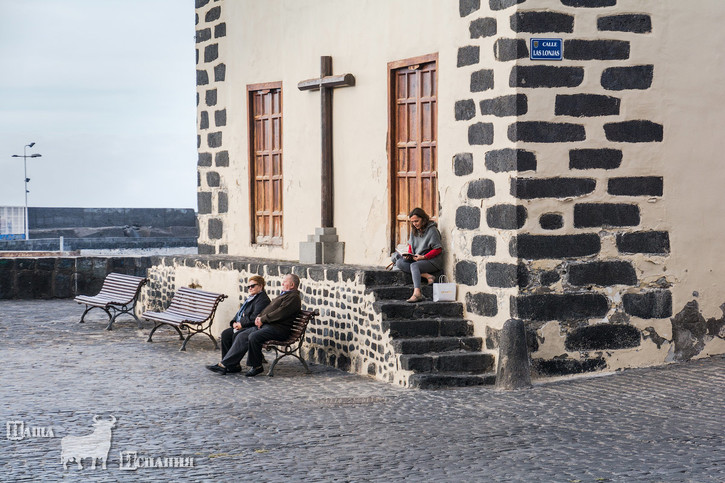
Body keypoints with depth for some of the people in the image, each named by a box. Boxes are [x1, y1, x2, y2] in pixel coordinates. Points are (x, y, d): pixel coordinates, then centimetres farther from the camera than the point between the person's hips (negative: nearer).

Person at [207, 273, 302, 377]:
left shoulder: (293, 297, -7)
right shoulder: (284, 294, 27)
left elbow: (280, 313, -18)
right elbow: (269, 309, 27)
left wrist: (263, 319, -13)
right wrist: (259, 317, 7)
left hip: (278, 329, -10)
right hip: (265, 325, 10)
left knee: (253, 337, -31)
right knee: (242, 336, -4)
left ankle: (257, 367, -14)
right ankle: (225, 365, -10)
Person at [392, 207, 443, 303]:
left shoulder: (432, 230, -9)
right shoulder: (414, 231, 12)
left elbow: (438, 249, -11)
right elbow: (411, 245, 19)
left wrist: (423, 257, -21)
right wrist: (409, 255, -4)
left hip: (432, 260, -8)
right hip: (416, 259, 8)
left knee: (414, 265, -36)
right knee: (399, 263, -16)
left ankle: (417, 293, -55)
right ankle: (426, 276, -27)